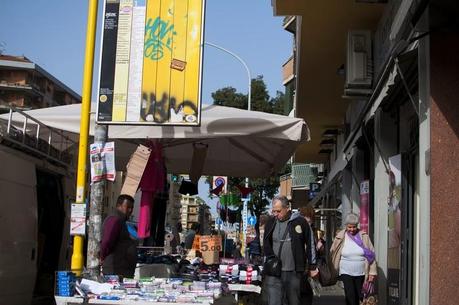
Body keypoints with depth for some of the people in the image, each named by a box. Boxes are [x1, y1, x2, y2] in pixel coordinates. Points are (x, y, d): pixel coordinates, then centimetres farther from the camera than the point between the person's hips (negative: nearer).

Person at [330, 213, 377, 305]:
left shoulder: (363, 236, -1)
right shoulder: (340, 237, -1)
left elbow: (371, 254, 0)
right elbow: (333, 252, 11)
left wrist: (372, 272, -3)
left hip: (361, 273, 1)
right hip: (346, 272, -1)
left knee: (360, 297, 7)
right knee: (350, 297, -11)